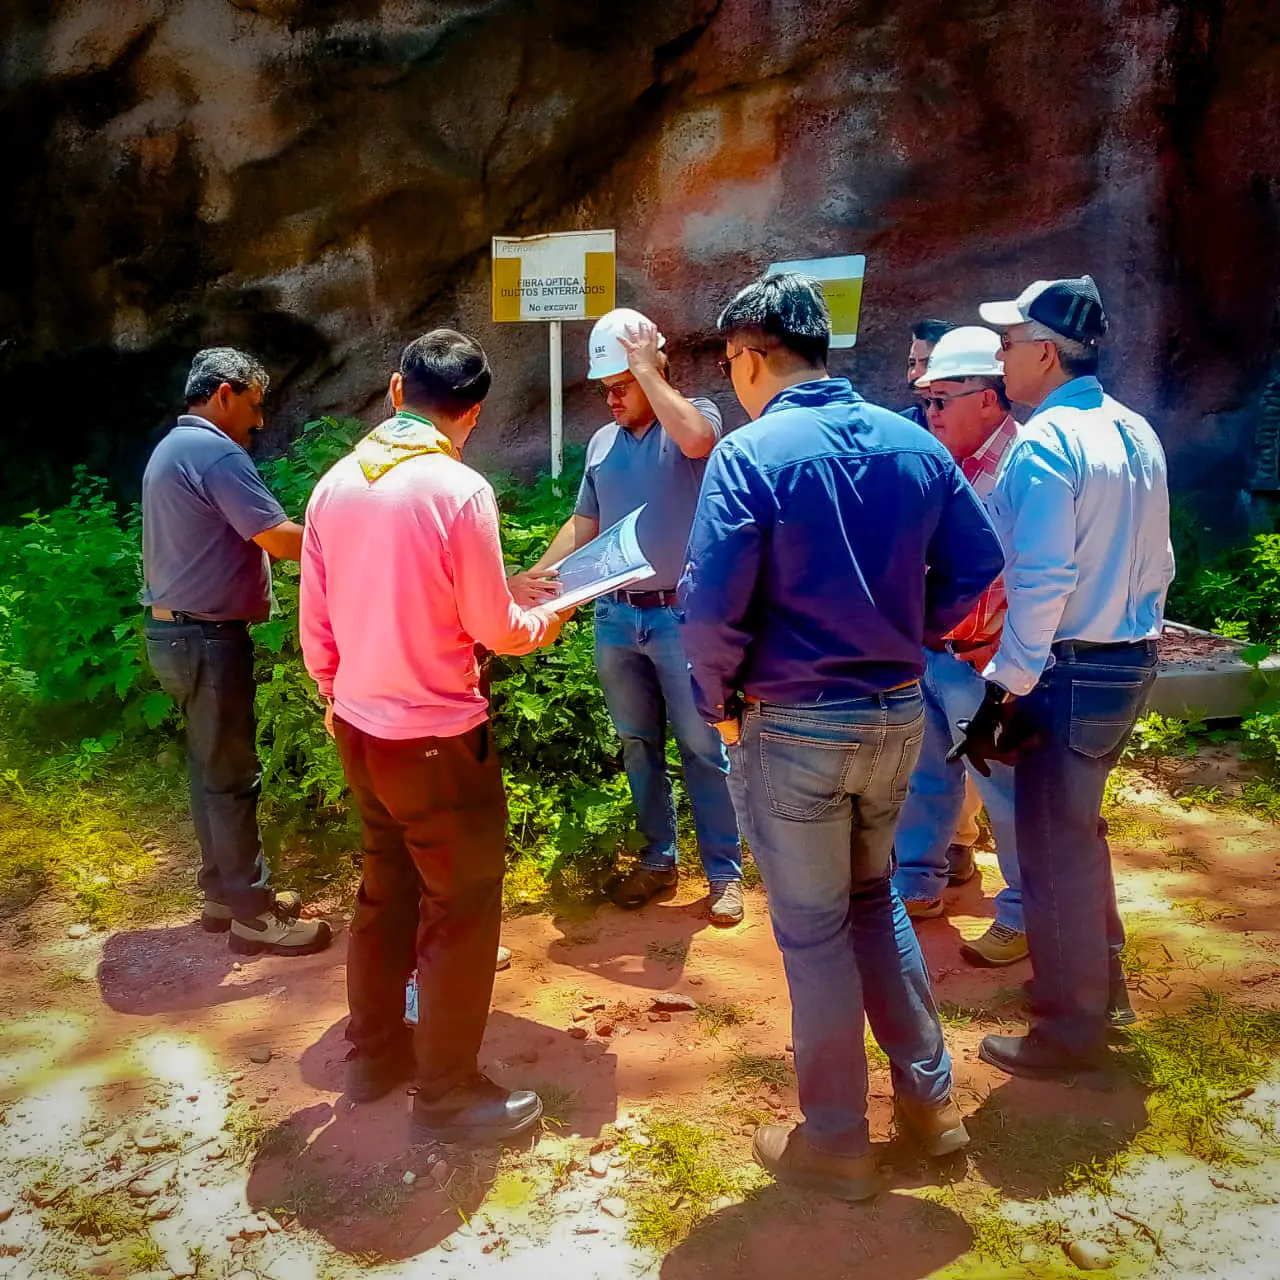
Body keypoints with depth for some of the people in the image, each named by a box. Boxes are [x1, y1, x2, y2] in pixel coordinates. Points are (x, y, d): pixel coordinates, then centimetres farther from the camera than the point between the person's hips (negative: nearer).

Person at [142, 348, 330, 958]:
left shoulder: (171, 449, 16)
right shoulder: (215, 453, -17)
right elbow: (280, 540, -22)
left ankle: (224, 891, 27)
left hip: (176, 631, 10)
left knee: (211, 768, 16)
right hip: (207, 638, -10)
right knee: (231, 775, -3)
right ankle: (253, 914, 6)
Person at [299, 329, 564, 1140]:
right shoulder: (459, 489, -18)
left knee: (387, 889, 22)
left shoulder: (337, 481, 1)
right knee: (463, 910, 8)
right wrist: (541, 625, 8)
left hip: (359, 729, 7)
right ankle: (449, 1095, 20)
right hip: (438, 738, -7)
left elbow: (315, 615, 7)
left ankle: (375, 1054, 37)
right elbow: (492, 626, -13)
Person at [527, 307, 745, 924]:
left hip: (680, 616, -6)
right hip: (615, 617, 6)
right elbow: (584, 523, 17)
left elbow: (695, 439, -30)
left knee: (702, 747, 2)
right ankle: (658, 859, 28)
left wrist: (645, 366, -20)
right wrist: (538, 576, 6)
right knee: (638, 745, 14)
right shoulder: (602, 442, 12)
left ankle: (724, 872, 14)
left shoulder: (697, 414, -4)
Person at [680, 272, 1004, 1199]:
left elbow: (712, 609, -21)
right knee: (875, 897, 25)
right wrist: (905, 639, 12)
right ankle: (929, 1096, 34)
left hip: (794, 728, -5)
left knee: (814, 932, 9)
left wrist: (719, 705, -5)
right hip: (898, 715, 6)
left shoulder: (750, 454, -15)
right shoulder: (914, 443, 2)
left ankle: (835, 1144, 26)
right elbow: (976, 565, 5)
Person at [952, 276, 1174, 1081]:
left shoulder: (1044, 442, -17)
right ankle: (1102, 984, 39)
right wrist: (1134, 639, 20)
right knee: (1080, 829, 24)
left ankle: (1071, 1032, 18)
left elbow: (1043, 580, -23)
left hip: (1069, 673, -9)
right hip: (1131, 664, 9)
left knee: (1054, 848, 4)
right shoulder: (1136, 433, 9)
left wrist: (1005, 689, -19)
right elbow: (1159, 561, 13)